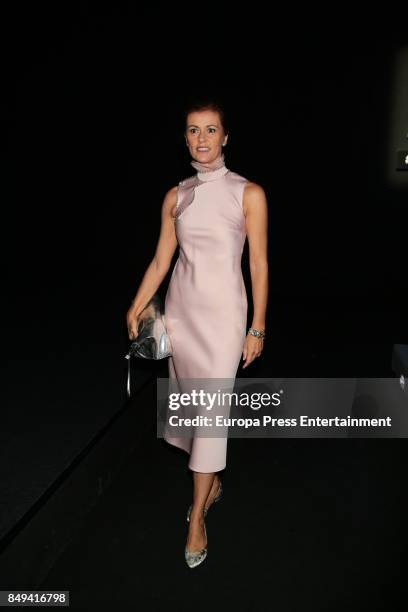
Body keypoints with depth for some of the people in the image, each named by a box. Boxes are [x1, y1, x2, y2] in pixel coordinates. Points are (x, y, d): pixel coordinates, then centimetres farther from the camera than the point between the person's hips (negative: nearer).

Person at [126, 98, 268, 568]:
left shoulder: (248, 194, -6)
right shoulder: (175, 197, 5)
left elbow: (259, 265, -5)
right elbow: (161, 260, 8)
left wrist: (257, 328, -5)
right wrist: (136, 308, 2)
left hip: (223, 311, -4)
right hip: (180, 308, 4)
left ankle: (197, 516, 15)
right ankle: (212, 482, 39)